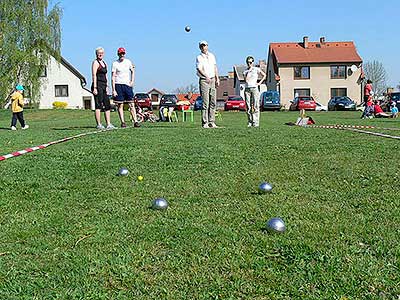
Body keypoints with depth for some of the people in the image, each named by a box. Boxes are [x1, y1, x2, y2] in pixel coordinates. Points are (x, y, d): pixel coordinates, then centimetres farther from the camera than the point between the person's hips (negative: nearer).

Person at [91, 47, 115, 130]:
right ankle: (99, 125, -5)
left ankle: (108, 124, 10)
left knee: (107, 105, 6)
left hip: (103, 86, 8)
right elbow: (94, 75, -12)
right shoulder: (95, 62, -4)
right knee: (98, 105, -7)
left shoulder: (104, 63, 20)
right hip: (97, 85, -8)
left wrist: (107, 86, 16)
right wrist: (95, 88, -19)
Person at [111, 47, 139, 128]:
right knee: (120, 105, 0)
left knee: (131, 104, -2)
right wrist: (113, 90, -10)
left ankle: (135, 121, -3)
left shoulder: (128, 62, 10)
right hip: (118, 85, -2)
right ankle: (122, 122, 4)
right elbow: (113, 77, -4)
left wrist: (132, 82, 9)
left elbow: (133, 71, 24)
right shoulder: (115, 64, -1)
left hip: (127, 85, 3)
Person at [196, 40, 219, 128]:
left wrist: (217, 79, 11)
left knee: (213, 102, 4)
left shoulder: (212, 56, 15)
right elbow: (199, 69, -17)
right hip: (204, 81, -6)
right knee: (205, 102, -9)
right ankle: (204, 123, -6)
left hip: (212, 80, 6)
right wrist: (206, 77, -33)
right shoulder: (199, 57, -4)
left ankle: (211, 122, 10)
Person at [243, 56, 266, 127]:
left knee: (255, 106, -7)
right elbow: (246, 80, -2)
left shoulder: (256, 69, 6)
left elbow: (264, 75, 14)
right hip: (247, 89, 2)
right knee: (248, 107, -1)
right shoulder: (245, 71, 11)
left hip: (254, 88, -2)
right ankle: (249, 122, 4)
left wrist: (260, 82, 3)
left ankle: (256, 122, -7)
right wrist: (249, 71, -5)